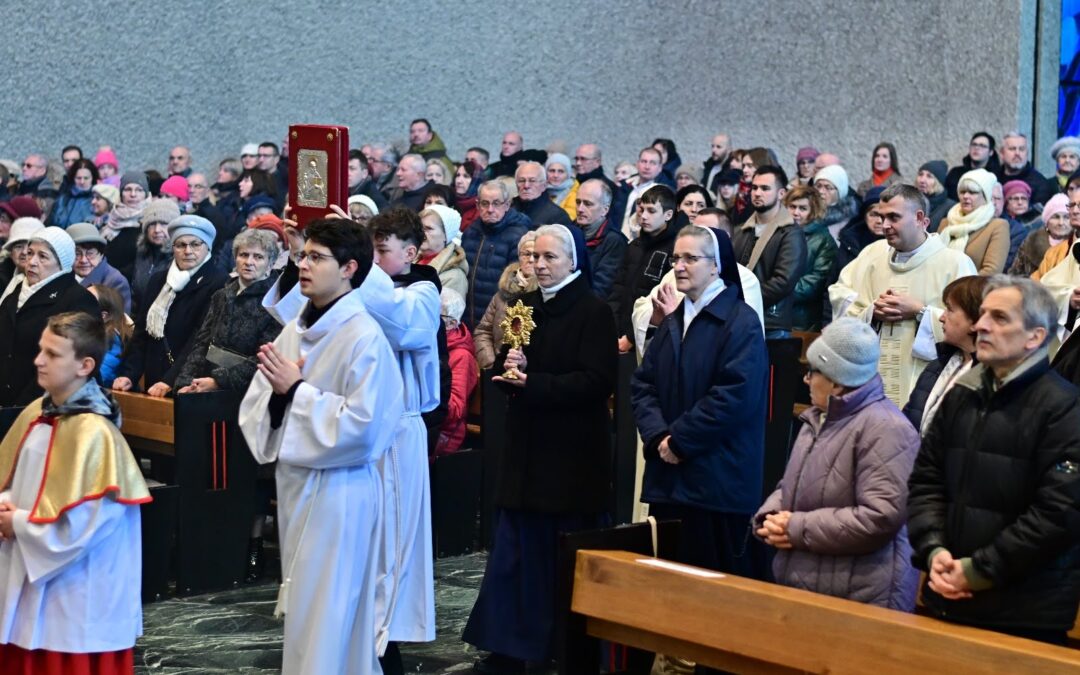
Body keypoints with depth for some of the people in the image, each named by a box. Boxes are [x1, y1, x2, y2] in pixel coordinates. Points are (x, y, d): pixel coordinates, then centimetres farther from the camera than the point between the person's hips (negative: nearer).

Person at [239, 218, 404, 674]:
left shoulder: (364, 337, -15)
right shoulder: (295, 330, 8)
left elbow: (360, 424, -22)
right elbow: (255, 406, 10)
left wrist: (297, 390, -17)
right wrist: (277, 392, -12)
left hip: (338, 491, -8)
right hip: (295, 482, 8)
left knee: (327, 616, -1)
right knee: (302, 610, 17)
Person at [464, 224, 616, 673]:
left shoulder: (594, 313, -8)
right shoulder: (527, 307, 12)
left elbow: (597, 382, -18)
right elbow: (501, 370, 15)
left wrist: (533, 383, -23)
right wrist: (508, 366, -8)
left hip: (573, 453, -6)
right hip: (526, 448, 6)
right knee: (514, 553, 6)